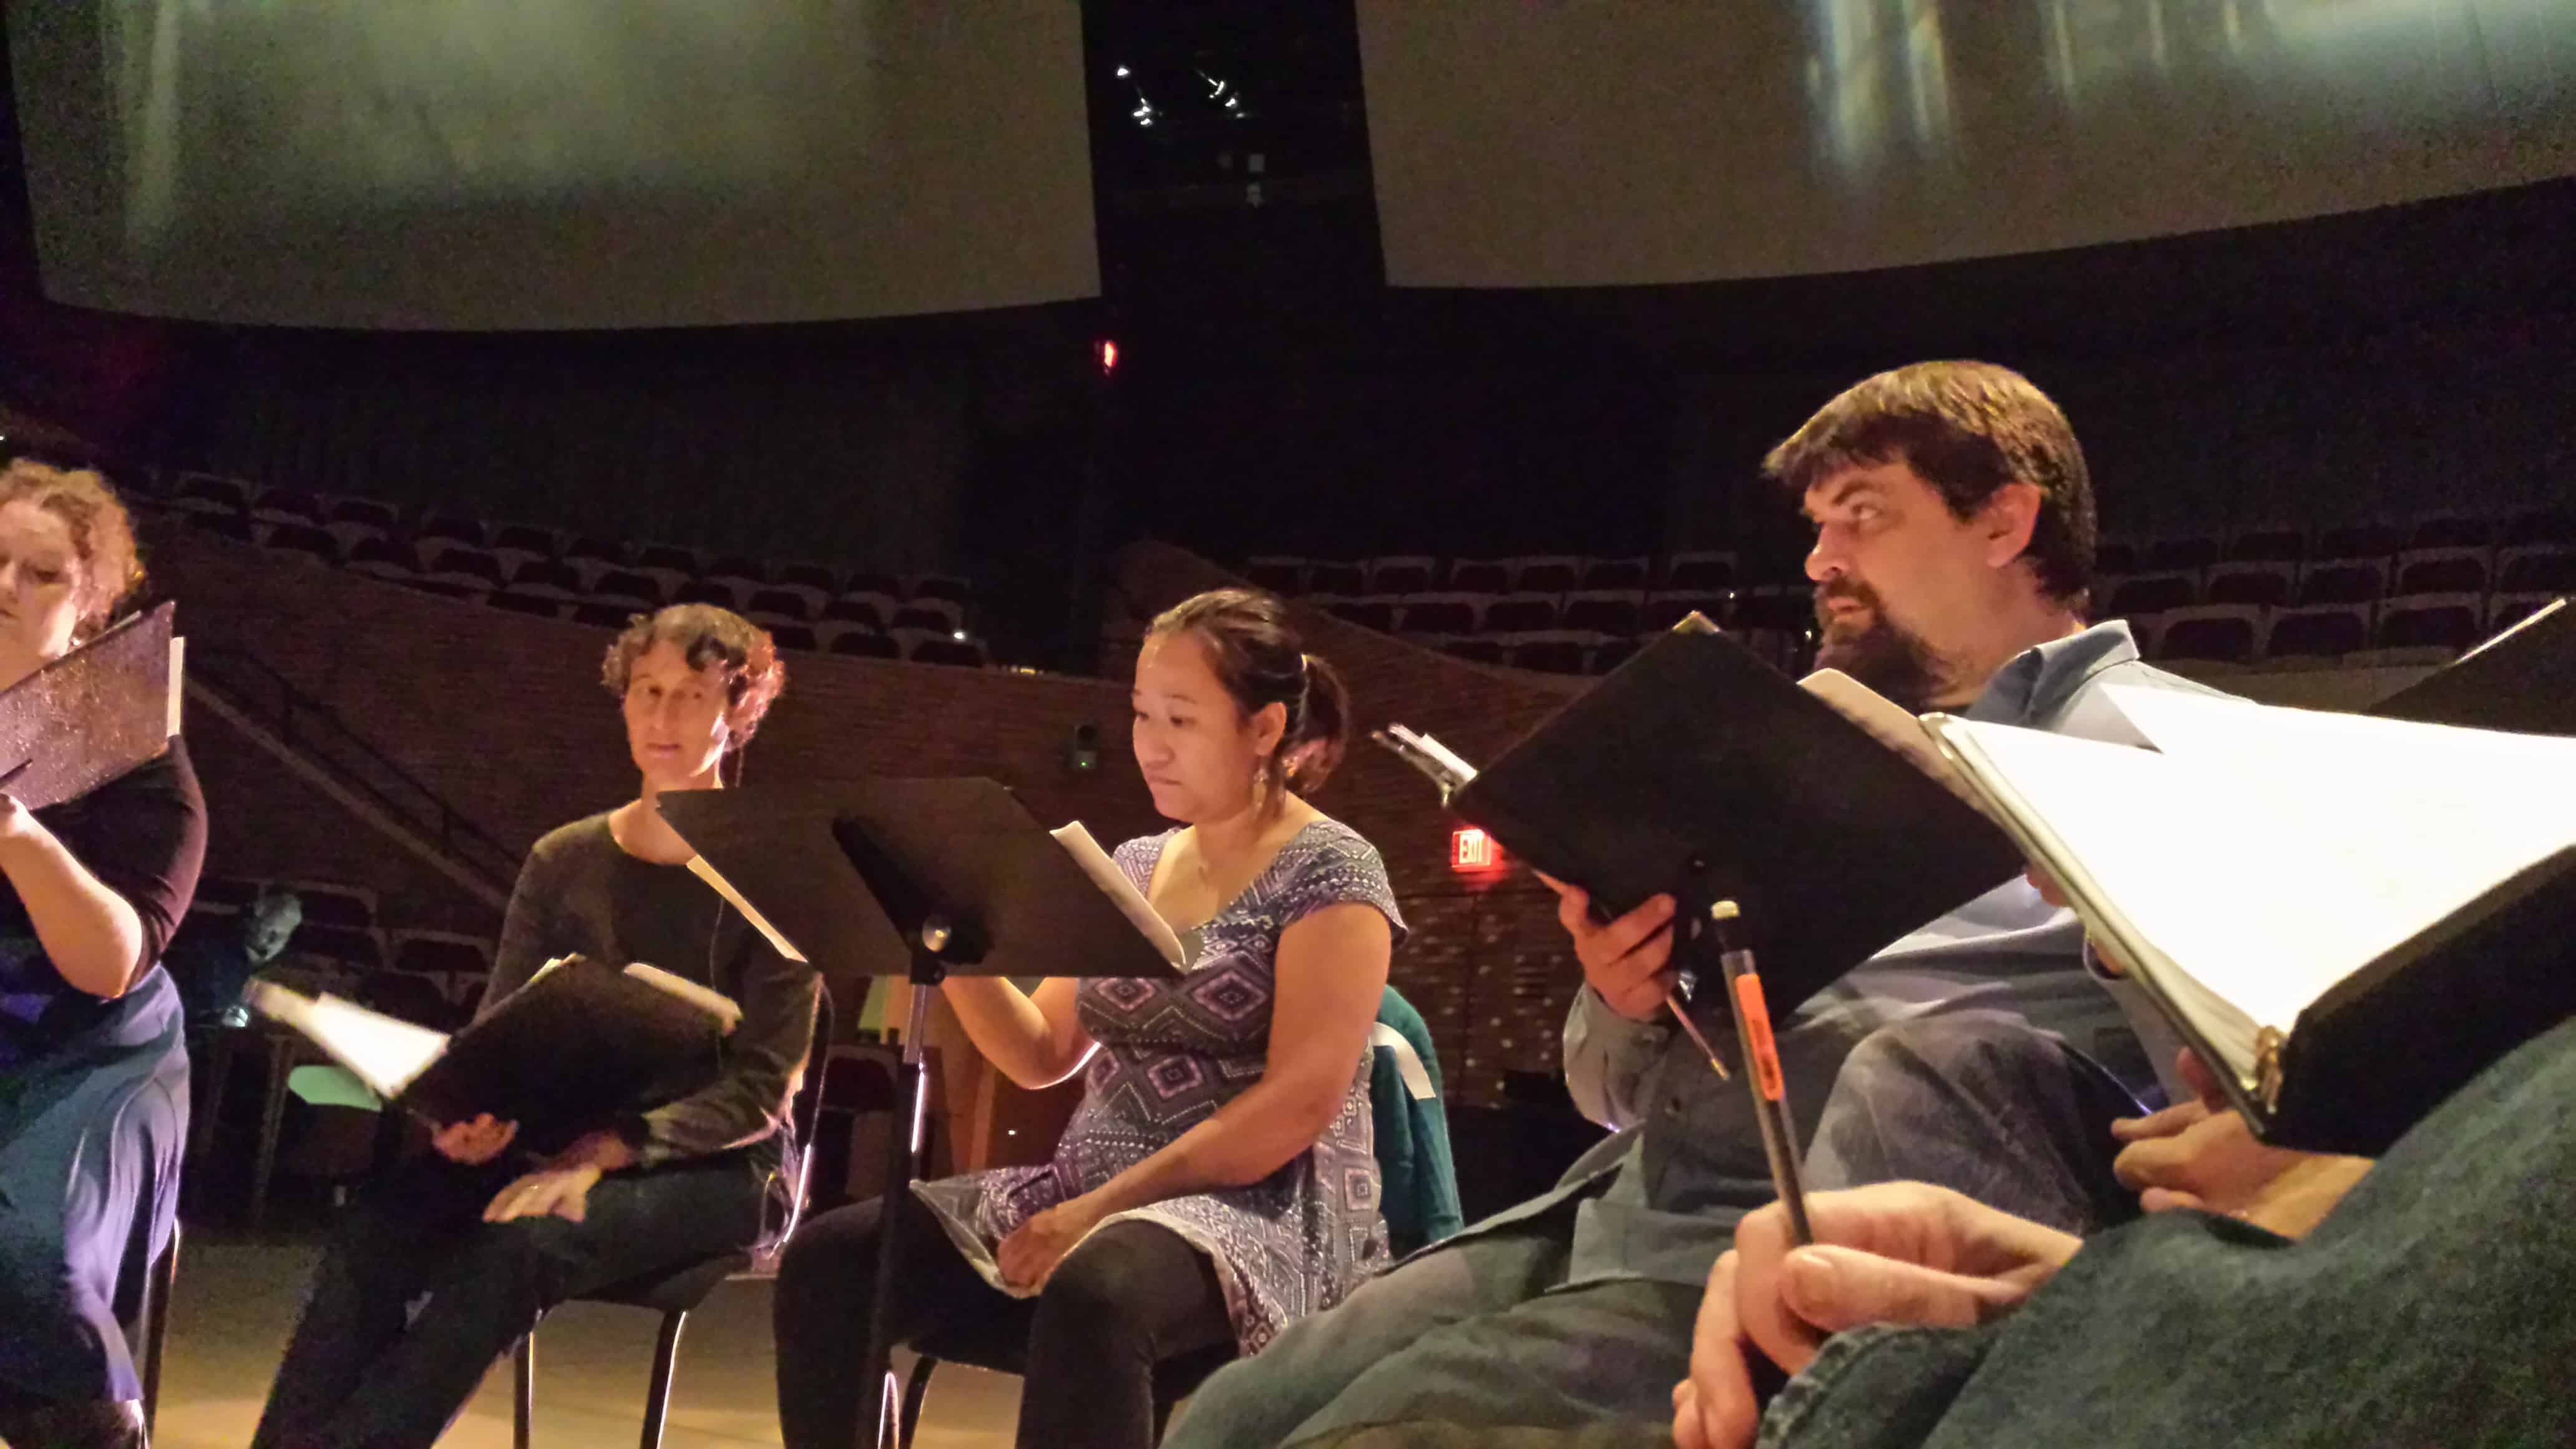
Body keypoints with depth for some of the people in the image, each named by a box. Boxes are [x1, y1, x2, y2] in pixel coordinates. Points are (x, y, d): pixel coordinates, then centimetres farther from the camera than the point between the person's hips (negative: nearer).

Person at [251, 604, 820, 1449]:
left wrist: (610, 1150, -25)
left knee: (518, 1248, -35)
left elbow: (761, 1090, -10)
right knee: (372, 1233, -26)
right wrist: (472, 1109, -15)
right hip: (561, 1141, 4)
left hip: (711, 1166, -4)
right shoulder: (564, 861, 11)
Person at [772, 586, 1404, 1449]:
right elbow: (1043, 1057, 15)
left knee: (1090, 1293, -40)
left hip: (1261, 1212, -7)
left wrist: (1105, 1207, -20)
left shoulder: (1329, 871, -6)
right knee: (827, 1261, -10)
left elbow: (1301, 1102, -16)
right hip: (1093, 1188, 7)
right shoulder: (1133, 866, 15)